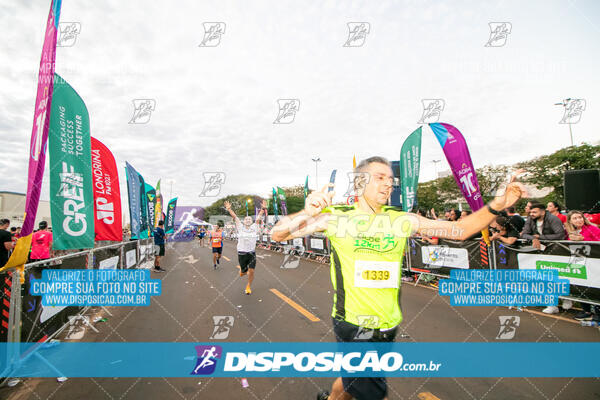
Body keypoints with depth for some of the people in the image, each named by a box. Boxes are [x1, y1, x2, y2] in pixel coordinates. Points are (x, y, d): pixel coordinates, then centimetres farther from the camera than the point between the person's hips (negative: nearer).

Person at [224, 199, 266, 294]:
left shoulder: (254, 227, 7)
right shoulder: (240, 227, 4)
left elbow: (259, 217, 3)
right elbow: (234, 217, 1)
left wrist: (263, 208, -4)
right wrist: (229, 209, -6)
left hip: (252, 253, 1)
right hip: (242, 253, -1)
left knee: (251, 271, -5)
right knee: (242, 273, 6)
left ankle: (248, 287, 20)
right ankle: (243, 270, 45)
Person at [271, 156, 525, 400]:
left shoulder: (403, 220, 0)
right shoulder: (336, 218, -9)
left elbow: (460, 230, 2)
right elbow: (277, 234, -10)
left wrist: (496, 206, -12)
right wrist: (307, 213, -28)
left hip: (387, 326, 4)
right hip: (352, 324, -4)